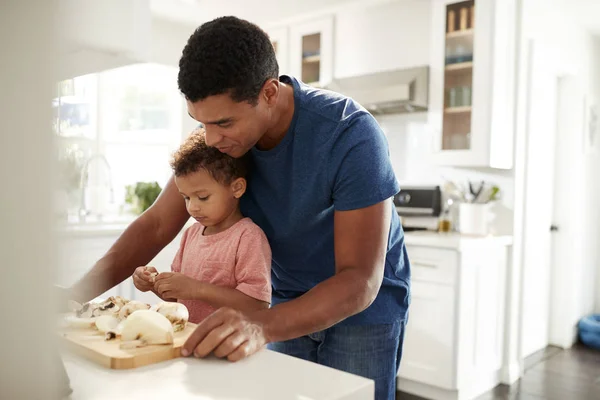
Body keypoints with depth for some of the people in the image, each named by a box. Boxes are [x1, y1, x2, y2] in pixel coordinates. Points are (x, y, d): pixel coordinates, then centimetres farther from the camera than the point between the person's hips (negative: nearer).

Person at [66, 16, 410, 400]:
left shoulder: (352, 134, -31)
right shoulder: (219, 137, -14)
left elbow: (360, 281, -33)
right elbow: (157, 224, -8)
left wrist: (263, 325, -49)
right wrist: (84, 288, -22)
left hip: (364, 303, -4)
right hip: (288, 298, 4)